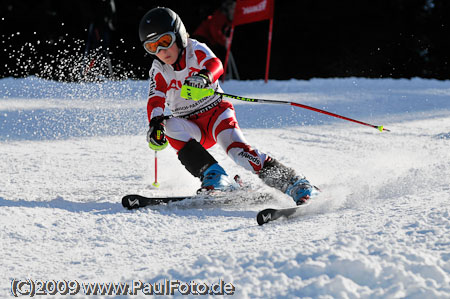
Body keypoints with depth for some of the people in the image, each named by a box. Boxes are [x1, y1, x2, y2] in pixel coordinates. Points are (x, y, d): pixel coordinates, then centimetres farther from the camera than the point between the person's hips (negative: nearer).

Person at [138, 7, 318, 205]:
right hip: (191, 128, 3)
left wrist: (204, 77, -52)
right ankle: (213, 176, -35)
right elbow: (155, 100, -10)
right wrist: (155, 123, -32)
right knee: (171, 126, -29)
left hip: (216, 112, -3)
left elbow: (216, 65, -28)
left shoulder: (195, 50, -8)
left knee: (237, 147, -28)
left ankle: (293, 182, -29)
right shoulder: (158, 70, 1)